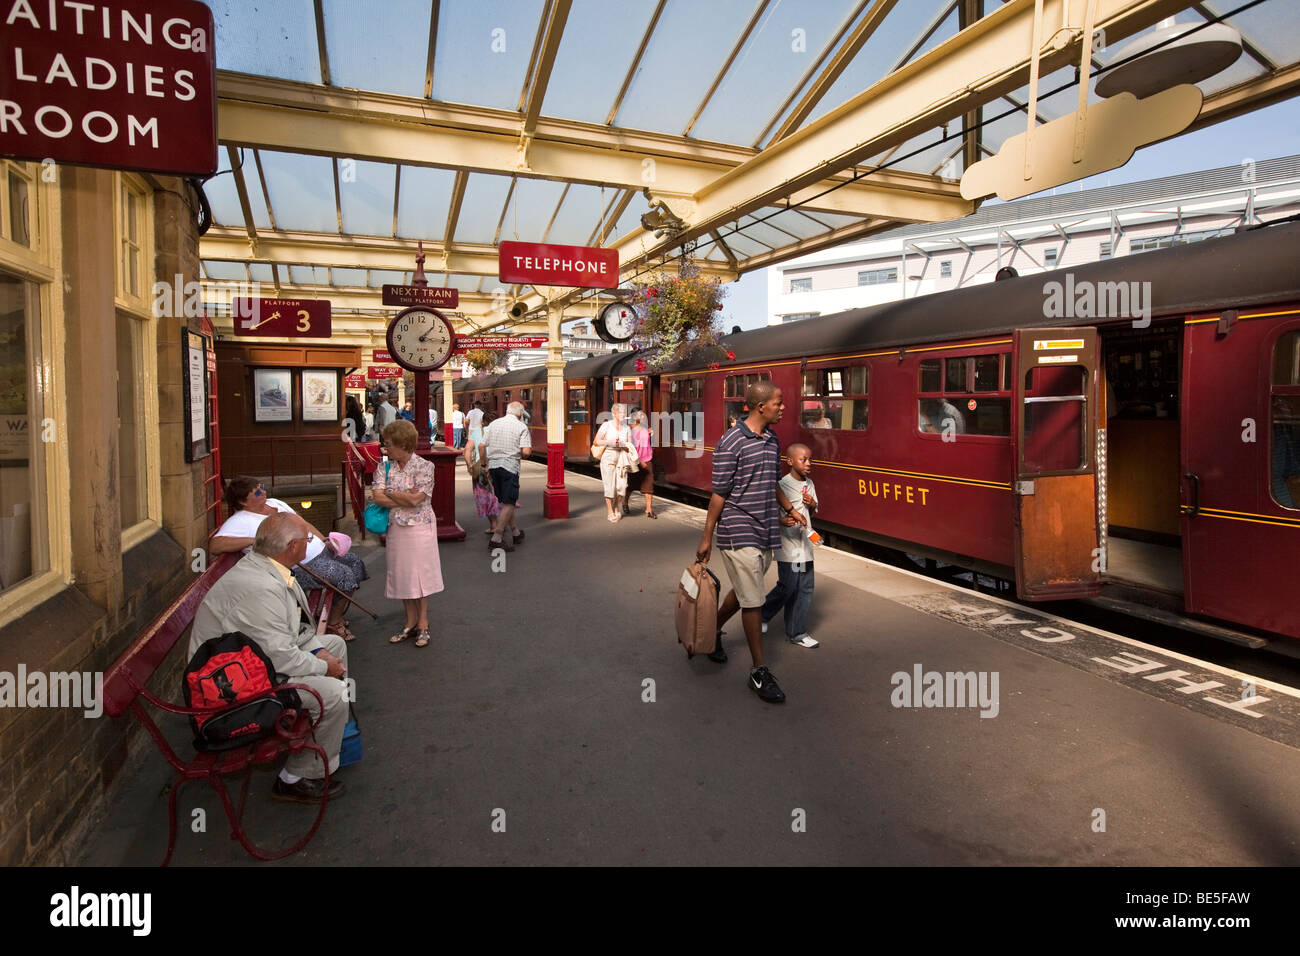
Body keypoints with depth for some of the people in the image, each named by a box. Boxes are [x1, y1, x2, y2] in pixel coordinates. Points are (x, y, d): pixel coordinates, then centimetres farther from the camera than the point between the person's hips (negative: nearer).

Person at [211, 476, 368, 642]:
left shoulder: (274, 503, 12)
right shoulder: (240, 521, -12)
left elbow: (303, 523, 19)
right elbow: (214, 545, -27)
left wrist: (325, 540, 6)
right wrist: (256, 540, -32)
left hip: (320, 549, 9)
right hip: (301, 567, -9)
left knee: (355, 562, 7)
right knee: (345, 575, -22)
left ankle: (336, 614, 21)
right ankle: (334, 622, 0)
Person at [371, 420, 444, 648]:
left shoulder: (424, 466, -9)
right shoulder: (385, 467, 4)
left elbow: (415, 499, -18)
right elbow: (378, 497, -7)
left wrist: (390, 494, -7)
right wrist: (405, 500, -14)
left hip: (420, 527, -4)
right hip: (396, 527, 5)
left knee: (420, 573, 3)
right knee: (402, 575, 10)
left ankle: (423, 624, 16)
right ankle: (410, 623, 23)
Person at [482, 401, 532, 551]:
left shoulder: (494, 424, 10)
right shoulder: (521, 427, -5)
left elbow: (482, 446, 9)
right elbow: (526, 451, -14)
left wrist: (486, 465, 18)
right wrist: (529, 450, 9)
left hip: (493, 465, 6)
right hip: (510, 466, -6)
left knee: (505, 501, 17)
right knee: (509, 503, -3)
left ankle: (514, 533, 29)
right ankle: (496, 538, -11)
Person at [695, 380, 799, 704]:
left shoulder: (771, 438, 9)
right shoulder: (731, 443, -15)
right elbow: (719, 493, -12)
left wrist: (789, 509, 28)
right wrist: (706, 537, -8)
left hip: (766, 532, 7)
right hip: (739, 534, -7)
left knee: (743, 592, 18)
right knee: (752, 601, -2)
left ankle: (713, 631, 42)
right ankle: (759, 671, 10)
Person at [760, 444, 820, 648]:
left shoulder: (809, 484, 10)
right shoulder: (783, 485, -12)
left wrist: (812, 505, -3)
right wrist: (781, 520, -32)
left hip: (805, 545, 7)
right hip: (788, 545, -7)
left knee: (805, 588, 7)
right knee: (787, 587, -2)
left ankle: (797, 633, 15)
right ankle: (761, 613, 23)